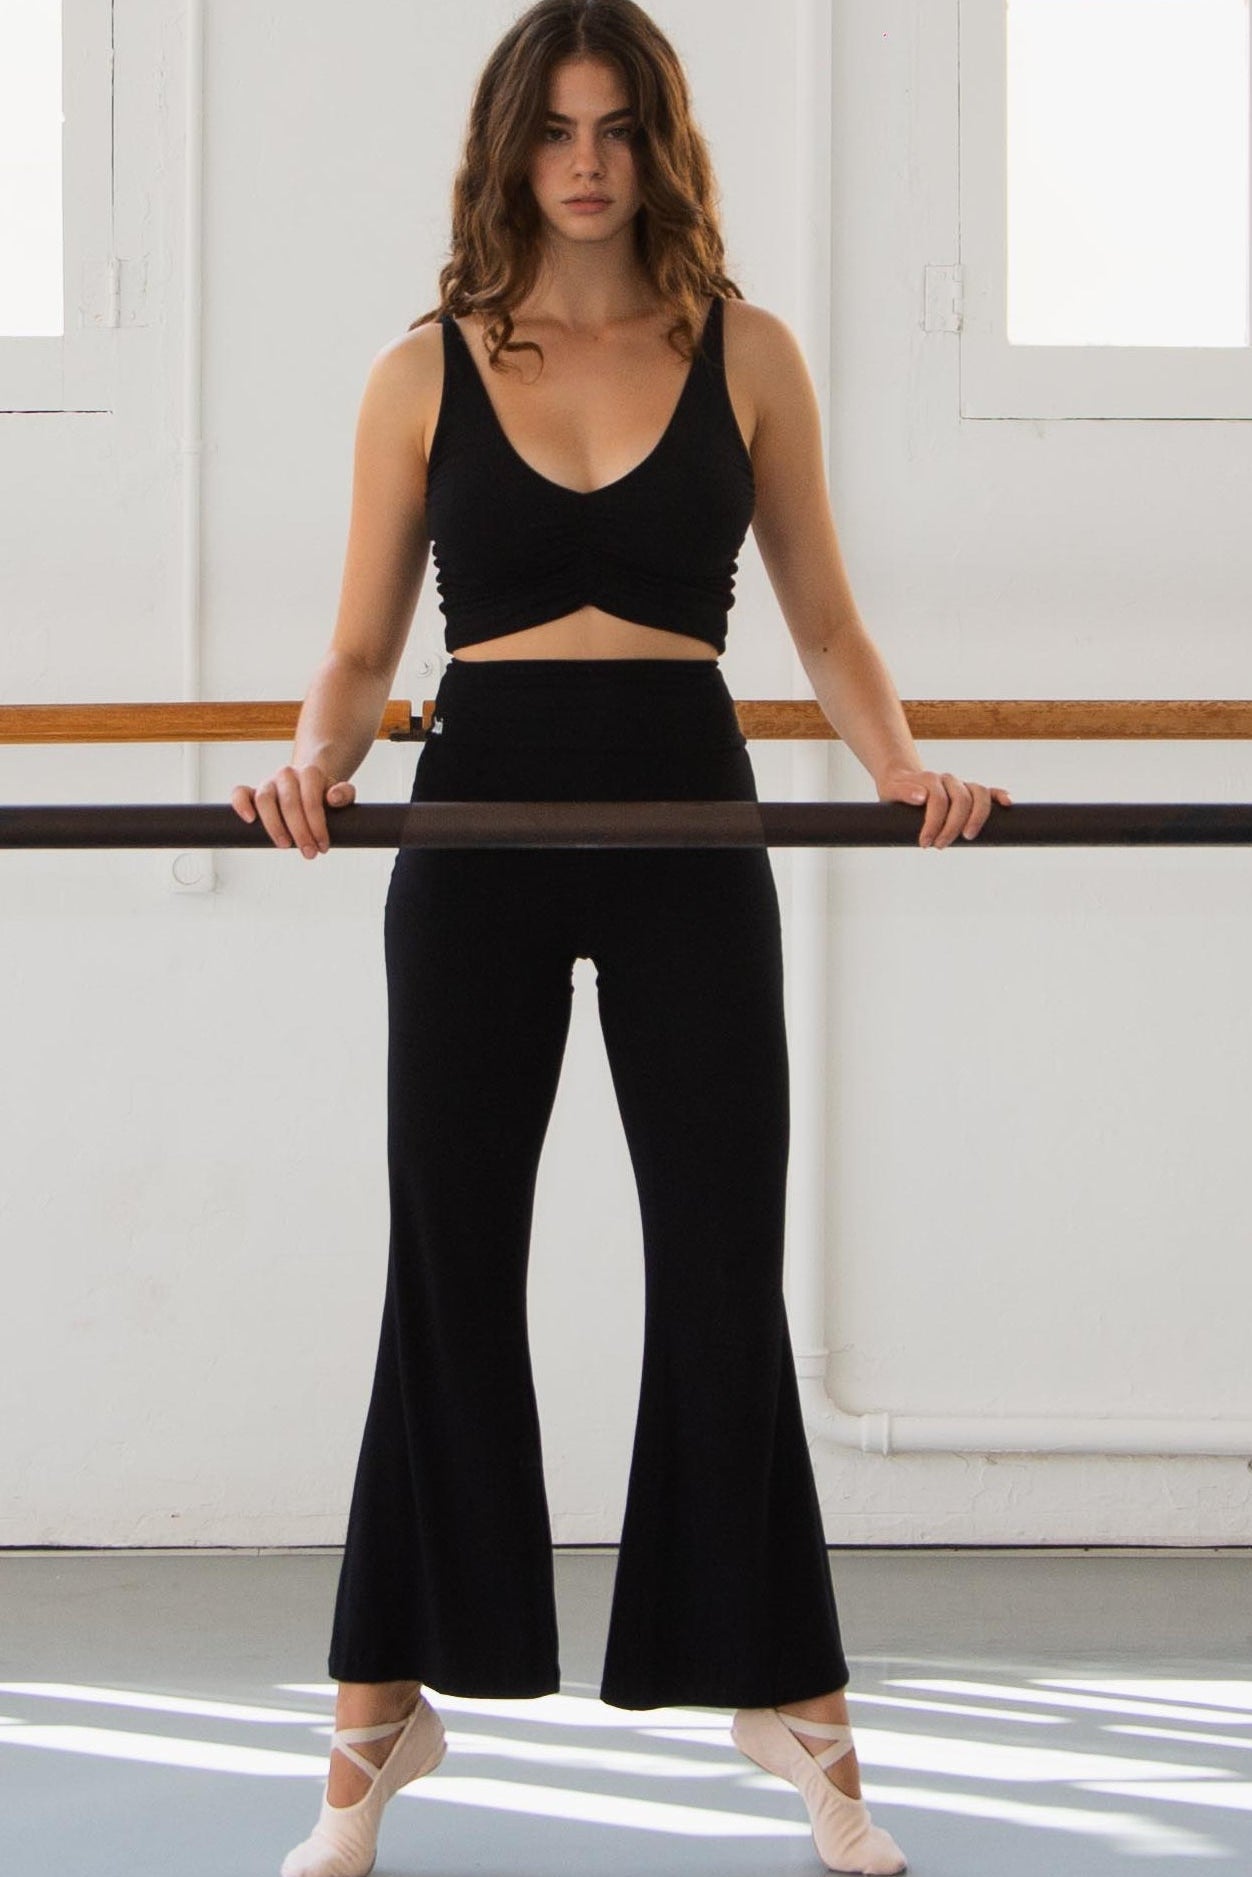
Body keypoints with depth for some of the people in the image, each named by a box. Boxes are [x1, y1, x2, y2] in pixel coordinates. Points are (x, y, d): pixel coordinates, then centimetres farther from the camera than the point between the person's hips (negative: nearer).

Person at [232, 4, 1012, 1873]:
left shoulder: (747, 354, 5)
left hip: (687, 823, 0)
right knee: (452, 1265, 4)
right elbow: (362, 648, 6)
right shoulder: (425, 372, 4)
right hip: (481, 823, 0)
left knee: (723, 1267, 4)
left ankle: (793, 1699, 14)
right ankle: (383, 1707, 12)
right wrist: (316, 763, -15)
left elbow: (823, 620, 8)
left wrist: (902, 764, -9)